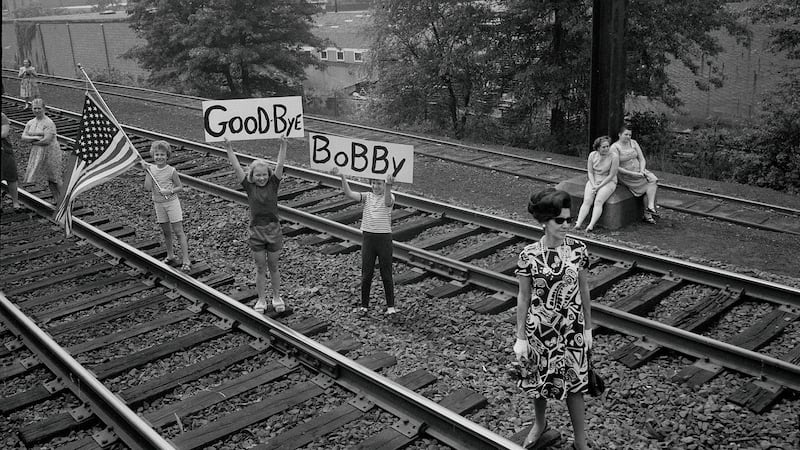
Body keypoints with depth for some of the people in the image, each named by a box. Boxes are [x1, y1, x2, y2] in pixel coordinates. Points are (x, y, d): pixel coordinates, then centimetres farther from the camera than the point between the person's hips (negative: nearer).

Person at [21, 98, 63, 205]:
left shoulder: (48, 123, -14)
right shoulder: (30, 123, 9)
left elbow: (47, 140, -21)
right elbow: (23, 137, 2)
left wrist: (32, 142, -9)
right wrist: (34, 137, -15)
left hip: (50, 151, -7)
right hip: (38, 152, 7)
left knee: (55, 176, -1)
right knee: (48, 177, 12)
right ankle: (56, 199, 23)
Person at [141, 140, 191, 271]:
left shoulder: (171, 171, -10)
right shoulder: (151, 169, -1)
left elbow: (180, 187, -4)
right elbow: (148, 187, -10)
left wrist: (170, 191, -20)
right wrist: (147, 172, -14)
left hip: (172, 202, -4)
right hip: (158, 204, 4)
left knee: (179, 232, -6)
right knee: (166, 232, 15)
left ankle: (186, 260, -7)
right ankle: (170, 255, 31)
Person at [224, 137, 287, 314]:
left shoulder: (273, 184, -3)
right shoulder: (249, 186, -3)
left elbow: (280, 165, -14)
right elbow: (237, 167, -9)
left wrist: (283, 146, -25)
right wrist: (229, 149, -16)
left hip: (274, 229, 0)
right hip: (256, 231, 0)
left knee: (273, 266, 12)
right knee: (260, 268, 9)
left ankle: (277, 298, 28)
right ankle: (261, 300, 22)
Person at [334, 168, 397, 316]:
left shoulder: (389, 196, -2)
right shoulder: (367, 196, 6)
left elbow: (387, 202, -27)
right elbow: (349, 194, -8)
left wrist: (388, 187, -47)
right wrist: (342, 177, -23)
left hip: (384, 238, -2)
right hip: (368, 237, 3)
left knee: (386, 274, 3)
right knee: (366, 273, 6)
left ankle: (391, 306, 13)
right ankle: (364, 305, 18)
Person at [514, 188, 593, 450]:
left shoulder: (578, 249, -8)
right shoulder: (529, 255, -14)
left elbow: (584, 289, 2)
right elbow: (523, 297, -6)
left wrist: (588, 327, 6)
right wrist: (520, 338, -4)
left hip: (571, 329, 1)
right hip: (539, 329, 0)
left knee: (573, 384, 7)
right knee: (539, 379, 18)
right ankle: (539, 423, 46)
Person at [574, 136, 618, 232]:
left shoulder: (614, 156, -13)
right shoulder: (592, 155, -1)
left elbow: (611, 175, -13)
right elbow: (590, 172, 1)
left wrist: (599, 186, -15)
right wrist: (594, 185, -12)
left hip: (608, 182, -3)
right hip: (593, 181, 3)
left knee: (598, 201, -27)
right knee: (587, 201, -20)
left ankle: (591, 225, -38)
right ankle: (578, 223, -32)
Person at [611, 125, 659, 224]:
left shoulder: (633, 143, 6)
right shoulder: (615, 147, -12)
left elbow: (642, 159, 6)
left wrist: (642, 171, -13)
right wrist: (632, 174, -21)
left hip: (638, 171, 6)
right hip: (625, 175, -6)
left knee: (653, 179, -20)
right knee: (649, 185, -20)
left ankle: (649, 209, -25)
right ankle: (647, 213, -15)